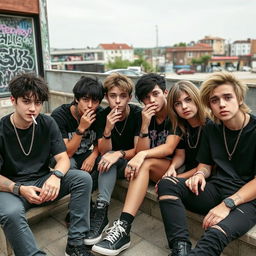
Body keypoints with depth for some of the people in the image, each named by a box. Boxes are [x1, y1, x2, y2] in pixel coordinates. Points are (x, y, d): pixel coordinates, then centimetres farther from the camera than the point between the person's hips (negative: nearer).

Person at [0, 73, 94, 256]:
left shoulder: (47, 124, -3)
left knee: (83, 178, -19)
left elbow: (63, 158, -6)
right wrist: (19, 189, -27)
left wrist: (56, 176, -28)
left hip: (43, 182, 4)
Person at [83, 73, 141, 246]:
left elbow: (138, 150, -16)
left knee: (112, 158, -31)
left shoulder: (138, 114, -16)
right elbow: (104, 152, -12)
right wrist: (108, 129, -29)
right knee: (108, 159, -30)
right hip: (113, 165, 2)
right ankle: (102, 212, -34)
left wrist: (119, 154, -35)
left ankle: (100, 214, -23)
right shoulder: (103, 116, -9)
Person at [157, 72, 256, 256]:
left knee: (215, 234, -38)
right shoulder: (211, 129, 9)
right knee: (166, 184, -19)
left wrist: (227, 205, -22)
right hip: (216, 190, 6)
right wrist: (200, 174, -9)